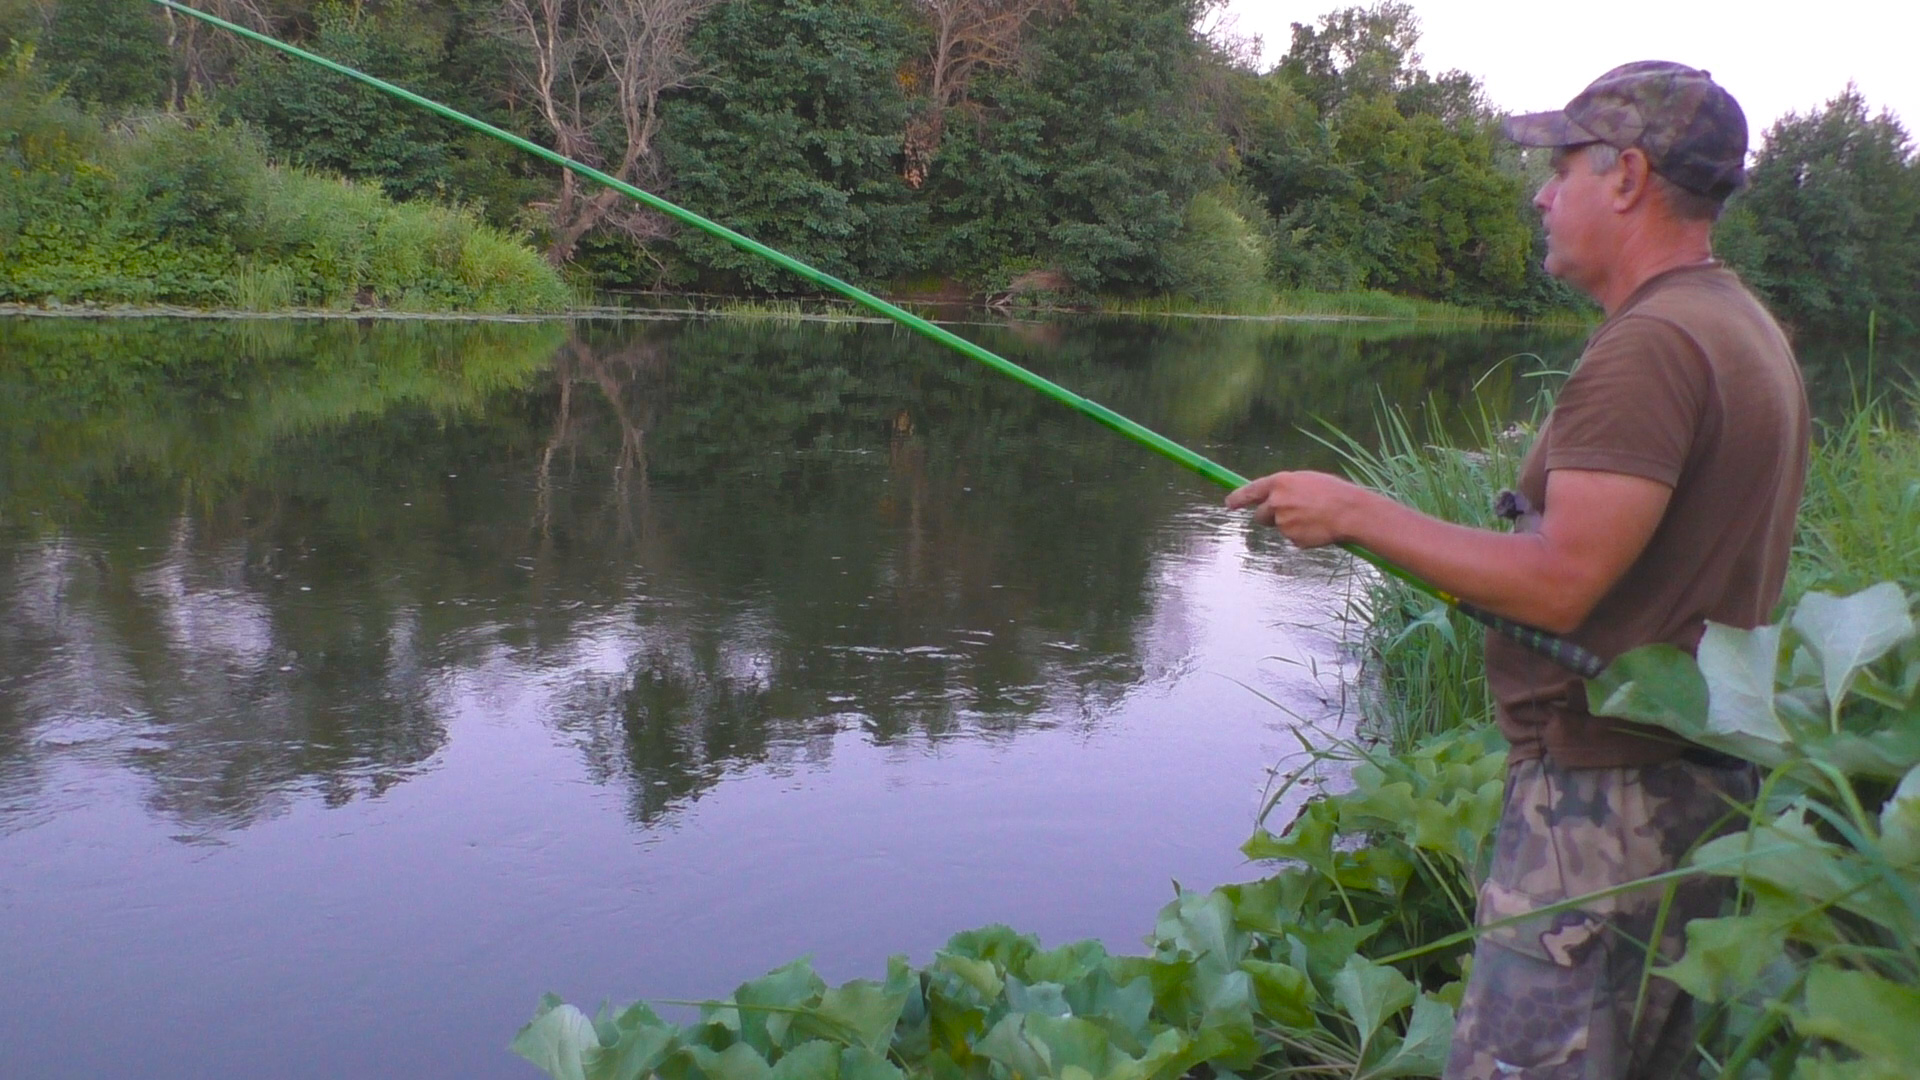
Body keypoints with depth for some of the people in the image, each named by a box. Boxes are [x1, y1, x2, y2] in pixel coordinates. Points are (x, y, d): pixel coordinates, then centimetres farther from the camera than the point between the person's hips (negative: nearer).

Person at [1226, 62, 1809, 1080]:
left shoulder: (1649, 345, -18)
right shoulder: (1751, 331, 14)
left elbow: (1560, 585, -23)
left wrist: (1358, 513, -15)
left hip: (1606, 784, -10)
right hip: (1704, 777, 11)